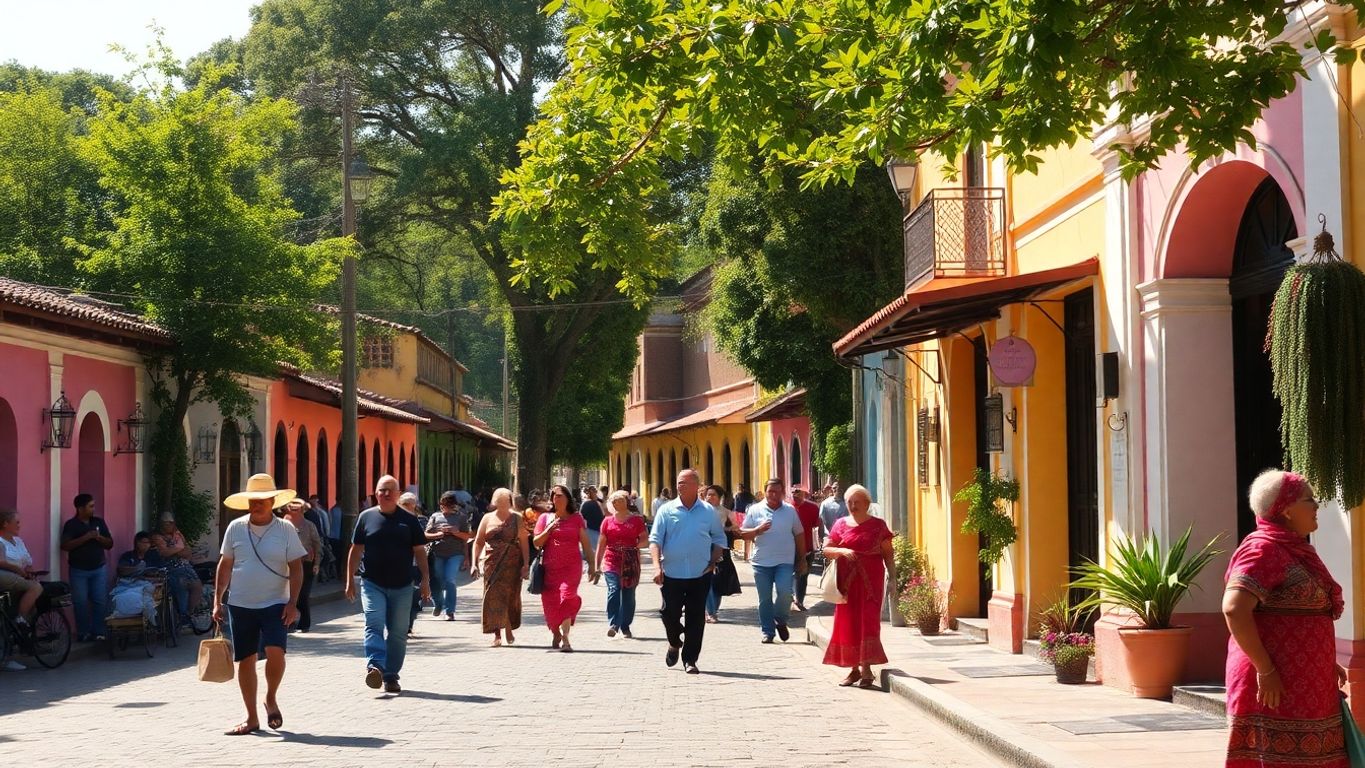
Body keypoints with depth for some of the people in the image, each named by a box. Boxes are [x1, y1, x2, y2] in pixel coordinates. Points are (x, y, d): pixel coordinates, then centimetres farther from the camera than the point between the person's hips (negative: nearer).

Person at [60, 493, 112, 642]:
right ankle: (83, 633, 3)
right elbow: (65, 546, -15)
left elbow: (110, 544, 10)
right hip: (78, 571, -3)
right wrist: (86, 537, -20)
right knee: (80, 602, -3)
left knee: (101, 601, -4)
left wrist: (99, 537, -10)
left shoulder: (99, 522, 10)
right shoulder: (71, 524, -3)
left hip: (98, 569, 3)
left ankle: (98, 632, 1)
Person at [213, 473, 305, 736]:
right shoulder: (235, 528, 4)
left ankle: (271, 699, 6)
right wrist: (217, 601, 5)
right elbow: (225, 566, 10)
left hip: (275, 605, -2)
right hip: (240, 605, 2)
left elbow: (296, 569, -1)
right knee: (245, 660, 5)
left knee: (275, 651, -21)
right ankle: (252, 718, 16)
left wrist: (292, 603, -9)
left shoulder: (285, 530, -1)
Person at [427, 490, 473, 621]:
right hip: (437, 554, 2)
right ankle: (438, 604, 34)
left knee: (450, 581, -14)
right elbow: (426, 535, 10)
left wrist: (456, 532, -11)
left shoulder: (461, 517, 8)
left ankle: (450, 611, -9)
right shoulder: (435, 517, 12)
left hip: (455, 554, -2)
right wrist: (437, 535, -9)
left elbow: (467, 536, 7)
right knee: (436, 582, 6)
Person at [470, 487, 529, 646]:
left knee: (510, 597, 2)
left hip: (512, 564, -1)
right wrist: (474, 563, 1)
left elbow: (524, 542, 2)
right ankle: (497, 635, -5)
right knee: (494, 597, -6)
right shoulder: (488, 518, 9)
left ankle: (509, 631, 19)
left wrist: (526, 564, -6)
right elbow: (478, 542, 10)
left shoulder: (516, 519, 6)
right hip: (492, 563, 1)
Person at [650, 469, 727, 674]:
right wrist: (658, 566, -15)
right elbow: (655, 540, -3)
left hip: (700, 574, 0)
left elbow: (719, 539, 14)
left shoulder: (708, 511, 5)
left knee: (696, 617, 1)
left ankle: (690, 660, 10)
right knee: (670, 613, 1)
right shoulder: (667, 510, 1)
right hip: (672, 573, 0)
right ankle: (674, 644, 32)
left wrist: (713, 562, 1)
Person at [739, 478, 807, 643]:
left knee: (785, 593, -15)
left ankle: (780, 621, 10)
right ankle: (767, 631, 14)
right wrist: (757, 530, -15)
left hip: (785, 561, 0)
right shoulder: (755, 510, 4)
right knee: (765, 599, 4)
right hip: (762, 562, 0)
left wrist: (802, 560, 11)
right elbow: (743, 534, 5)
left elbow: (799, 535, 12)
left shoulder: (790, 510, 7)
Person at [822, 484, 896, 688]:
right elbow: (826, 549, 7)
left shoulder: (878, 525, 2)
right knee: (848, 623, 4)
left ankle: (866, 669, -9)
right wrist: (841, 551, -12)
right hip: (847, 582, 3)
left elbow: (888, 553, 3)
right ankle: (854, 668, 13)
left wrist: (892, 575, -6)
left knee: (868, 621, -8)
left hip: (871, 581, -3)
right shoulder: (841, 524, 9)